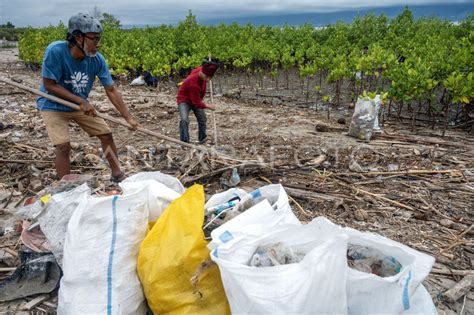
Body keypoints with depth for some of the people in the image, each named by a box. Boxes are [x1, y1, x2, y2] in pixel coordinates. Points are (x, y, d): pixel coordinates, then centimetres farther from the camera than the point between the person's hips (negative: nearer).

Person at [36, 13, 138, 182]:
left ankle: (117, 175, 20)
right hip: (52, 105, -4)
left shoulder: (97, 59, -19)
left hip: (80, 104, 5)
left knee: (106, 134, 3)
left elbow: (111, 91, -14)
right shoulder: (55, 51, -30)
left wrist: (128, 118, -18)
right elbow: (49, 85, -23)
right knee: (63, 146, -17)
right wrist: (81, 101, -28)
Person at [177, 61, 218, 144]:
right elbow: (197, 103, -30)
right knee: (184, 120, -29)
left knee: (202, 119, 11)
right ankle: (184, 142, -23)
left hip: (196, 99, 8)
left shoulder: (201, 69, -16)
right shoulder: (193, 83, -38)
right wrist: (208, 106, -18)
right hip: (184, 100, -8)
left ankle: (202, 140, 28)